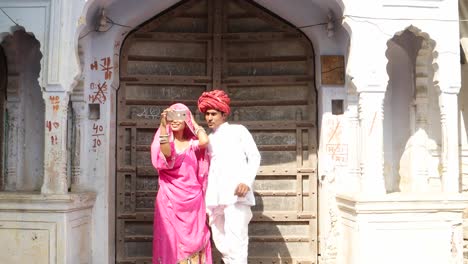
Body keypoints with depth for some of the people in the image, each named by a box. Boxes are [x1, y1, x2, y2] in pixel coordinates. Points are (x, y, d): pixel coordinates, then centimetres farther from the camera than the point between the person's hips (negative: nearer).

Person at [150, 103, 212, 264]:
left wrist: (193, 123, 0)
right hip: (170, 198, -2)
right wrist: (163, 126, -34)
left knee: (194, 239, 4)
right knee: (171, 237, -1)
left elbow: (205, 141, -17)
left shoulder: (192, 143, 6)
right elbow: (166, 153, -22)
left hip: (192, 199, 2)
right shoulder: (165, 141, 1)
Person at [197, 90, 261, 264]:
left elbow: (254, 157, 2)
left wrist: (247, 181, -14)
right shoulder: (208, 138, 22)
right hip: (214, 197, 5)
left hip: (236, 194, -5)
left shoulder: (238, 130, 9)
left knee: (235, 242, -13)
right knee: (220, 242, 8)